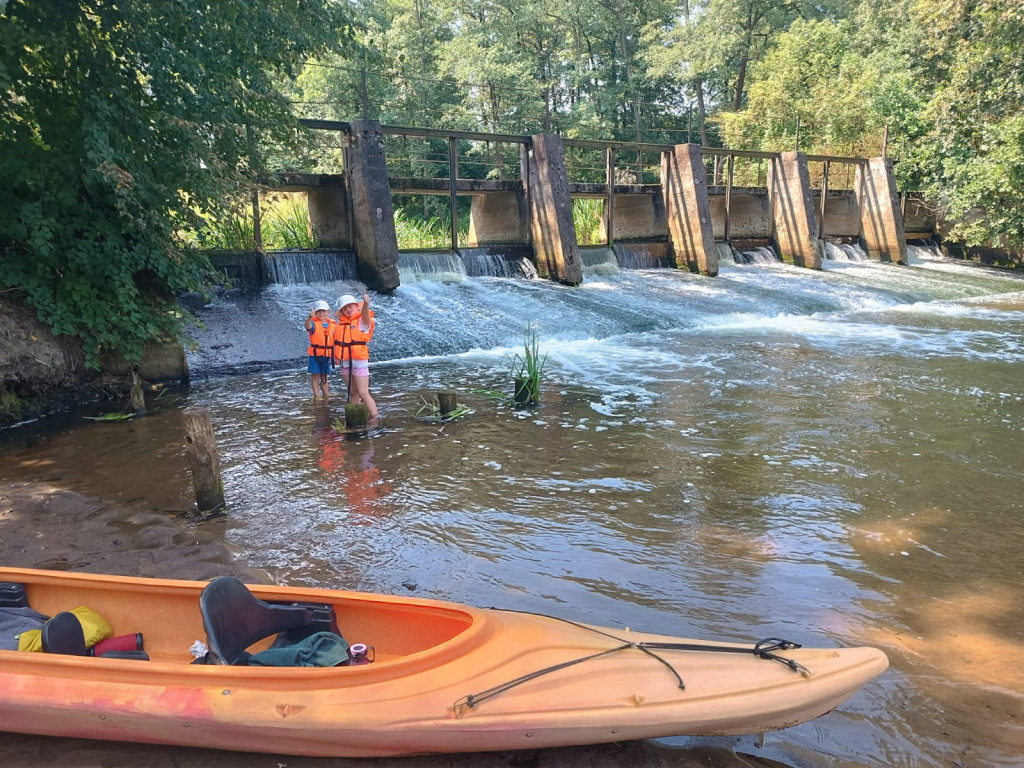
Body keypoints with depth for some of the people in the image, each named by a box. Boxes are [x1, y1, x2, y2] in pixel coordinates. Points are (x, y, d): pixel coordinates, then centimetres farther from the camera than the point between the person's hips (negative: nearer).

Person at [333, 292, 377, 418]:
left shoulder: (362, 320, -7)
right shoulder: (341, 323, 10)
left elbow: (365, 314, -30)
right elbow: (338, 341, 18)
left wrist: (366, 304, -51)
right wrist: (336, 356, 7)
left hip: (359, 361, -6)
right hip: (345, 362, 6)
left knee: (363, 393, -9)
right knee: (353, 392, 13)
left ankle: (374, 418, -3)